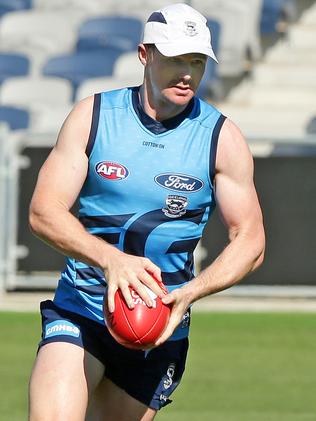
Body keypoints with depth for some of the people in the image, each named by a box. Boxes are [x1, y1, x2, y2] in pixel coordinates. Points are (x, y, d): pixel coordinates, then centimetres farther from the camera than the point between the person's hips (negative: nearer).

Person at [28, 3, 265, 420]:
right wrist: (109, 259, -26)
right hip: (80, 309, -1)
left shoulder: (222, 138, -2)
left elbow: (250, 241, -1)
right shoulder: (93, 115, -2)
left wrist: (189, 292, -19)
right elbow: (44, 212, -7)